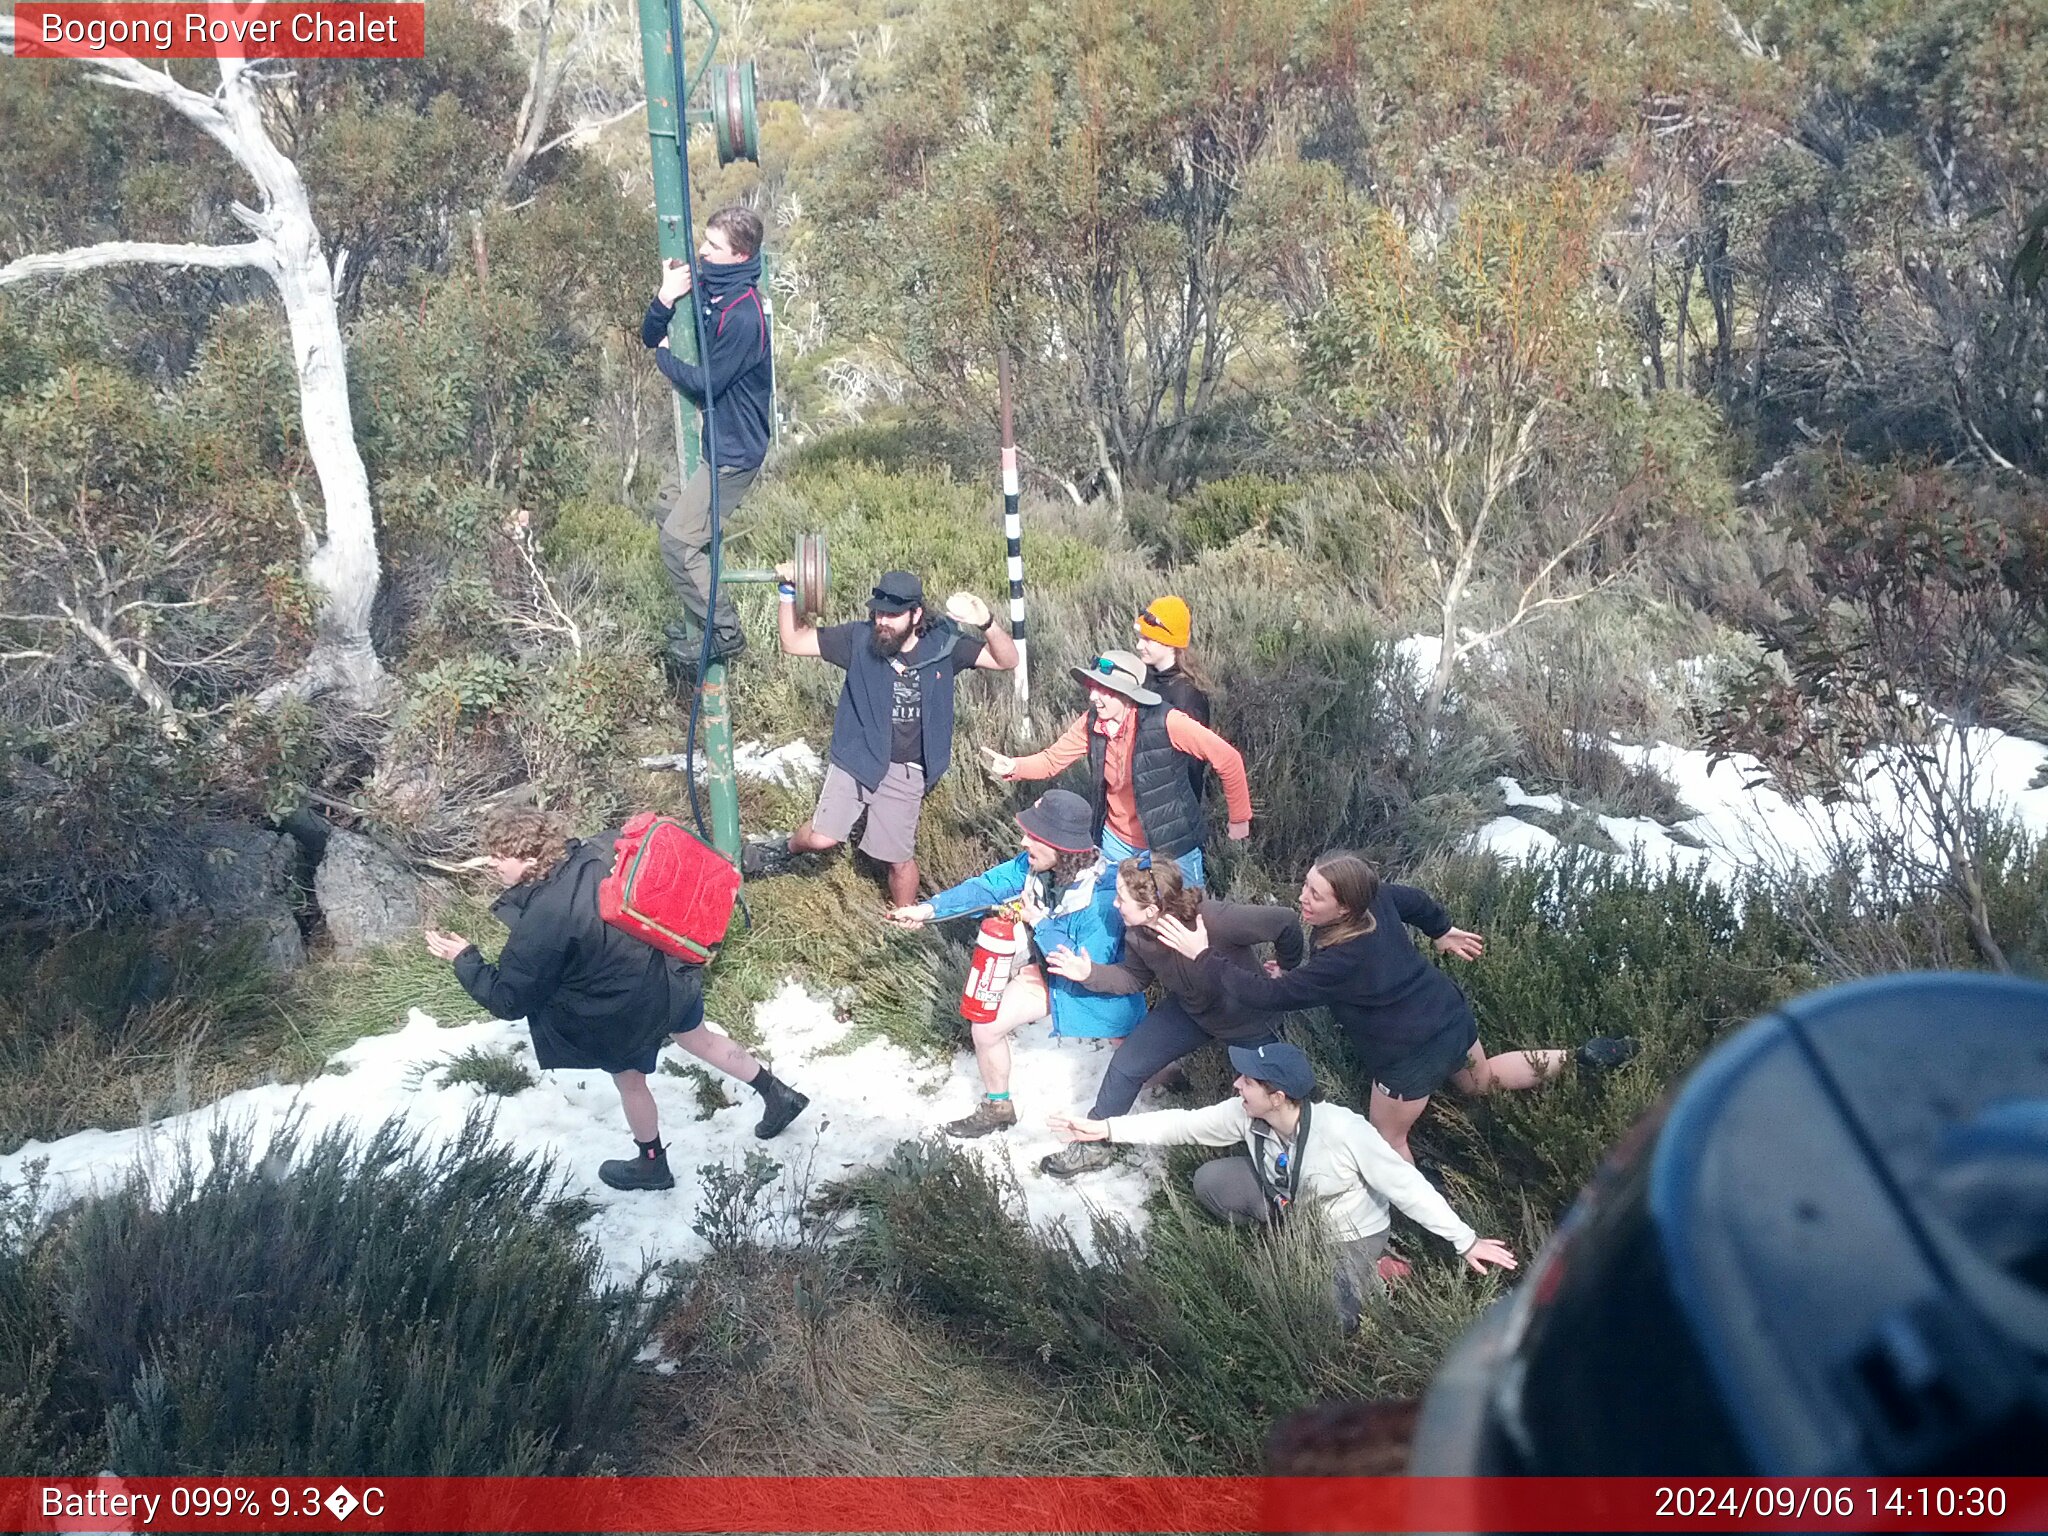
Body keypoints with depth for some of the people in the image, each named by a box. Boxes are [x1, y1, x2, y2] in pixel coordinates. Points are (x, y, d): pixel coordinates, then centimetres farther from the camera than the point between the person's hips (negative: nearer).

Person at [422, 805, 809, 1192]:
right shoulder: (595, 851, -15)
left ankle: (652, 1166, 49)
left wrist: (463, 959, -6)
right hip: (676, 972, 6)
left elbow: (509, 1001, -18)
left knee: (629, 1080, 24)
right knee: (697, 1038, 32)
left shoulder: (540, 924, -30)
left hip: (628, 1012, -6)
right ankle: (780, 1094, 46)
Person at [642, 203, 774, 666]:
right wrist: (666, 298, -14)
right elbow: (650, 337, 6)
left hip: (733, 450, -10)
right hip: (710, 435, 10)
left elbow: (705, 383, -23)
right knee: (666, 508, 23)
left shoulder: (743, 315, -26)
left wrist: (666, 357, -5)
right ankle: (702, 616, 34)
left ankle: (723, 632, 7)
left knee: (678, 543, -8)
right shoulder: (707, 290, 2)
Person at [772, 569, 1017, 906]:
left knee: (900, 858, 12)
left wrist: (986, 623, -33)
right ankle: (787, 849, 27)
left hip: (906, 772, 1)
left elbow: (1006, 660, -15)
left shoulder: (942, 644, -10)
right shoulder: (859, 638, -12)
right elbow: (793, 642, -6)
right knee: (821, 838, -10)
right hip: (856, 758, 0)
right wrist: (789, 593, -20)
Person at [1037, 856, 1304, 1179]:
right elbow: (1134, 978, -3)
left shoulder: (1216, 920, -42)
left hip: (1248, 1018, -5)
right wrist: (1090, 974, -20)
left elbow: (1285, 923, -32)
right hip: (1188, 1009, 5)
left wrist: (1287, 968, -12)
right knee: (1125, 1064, 2)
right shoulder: (1137, 934, -22)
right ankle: (1092, 1146, 21)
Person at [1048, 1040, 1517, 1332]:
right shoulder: (1246, 1115, -20)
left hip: (1349, 1234, -6)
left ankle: (1375, 1276, 6)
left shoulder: (1343, 1130, -36)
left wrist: (1466, 1242, -24)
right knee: (1210, 1181, -12)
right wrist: (1105, 1128, -15)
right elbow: (1183, 1125, -11)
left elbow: (1406, 1186, -29)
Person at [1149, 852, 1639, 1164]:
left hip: (1411, 1055, -8)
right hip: (1450, 1016, 9)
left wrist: (1204, 955, -32)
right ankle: (1585, 1057, 34)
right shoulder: (1376, 896, -14)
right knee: (1481, 1079, 35)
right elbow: (1415, 900, 8)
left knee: (1387, 1140, 13)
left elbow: (1270, 995, -34)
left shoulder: (1341, 960, -35)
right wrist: (1444, 932, 28)